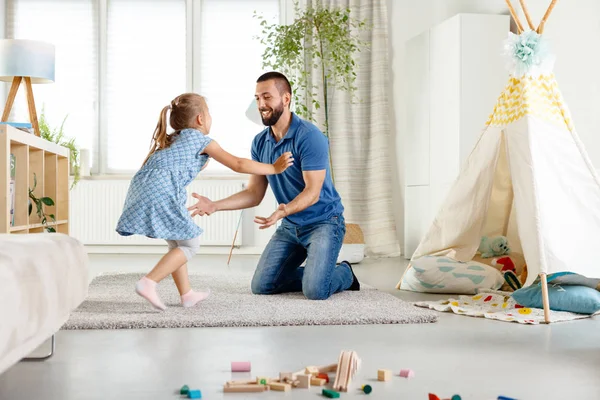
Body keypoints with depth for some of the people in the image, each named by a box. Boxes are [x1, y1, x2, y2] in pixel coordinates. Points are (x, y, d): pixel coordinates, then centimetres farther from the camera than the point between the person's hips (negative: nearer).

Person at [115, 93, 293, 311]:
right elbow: (238, 164, 6)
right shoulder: (201, 139, 7)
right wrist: (273, 168, 14)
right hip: (161, 193, -9)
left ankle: (187, 294, 25)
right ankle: (148, 283, -12)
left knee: (177, 241, 22)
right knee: (190, 243, 0)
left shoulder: (173, 139, 29)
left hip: (141, 192, 9)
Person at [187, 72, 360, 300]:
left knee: (315, 291, -22)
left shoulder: (310, 136, -21)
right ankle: (315, 273, 23)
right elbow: (254, 194, 1)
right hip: (290, 226, 7)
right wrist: (215, 206, -13)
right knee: (261, 286, 1)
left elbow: (312, 192, -24)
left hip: (323, 221, -7)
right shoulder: (260, 142, 1)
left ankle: (344, 273, 13)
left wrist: (284, 211, -43)